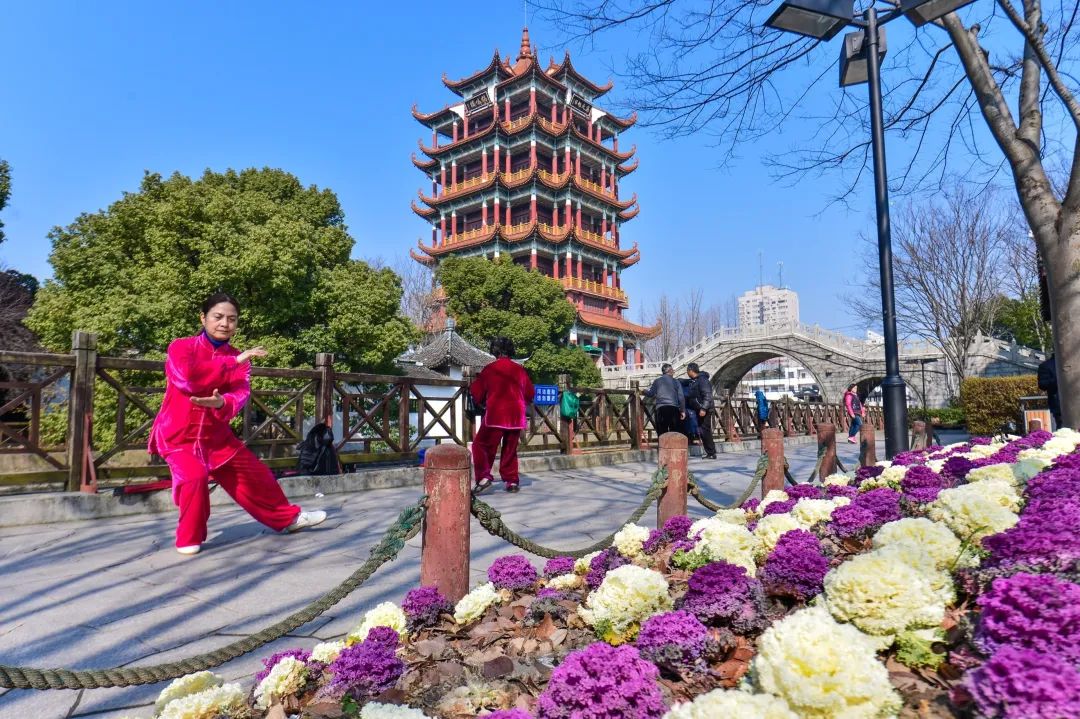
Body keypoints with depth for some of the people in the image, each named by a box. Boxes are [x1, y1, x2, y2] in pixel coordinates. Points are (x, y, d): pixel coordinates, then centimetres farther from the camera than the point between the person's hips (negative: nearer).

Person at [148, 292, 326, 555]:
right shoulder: (181, 347, -11)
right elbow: (187, 378, -31)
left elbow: (241, 393, -15)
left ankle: (288, 518, 30)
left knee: (255, 474, 9)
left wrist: (222, 403, -39)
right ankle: (189, 539, -3)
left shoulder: (239, 358, 0)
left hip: (216, 435, 5)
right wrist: (233, 362, -25)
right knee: (194, 477, -28)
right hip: (178, 435, -5)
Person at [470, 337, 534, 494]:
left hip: (495, 415, -4)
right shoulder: (519, 370, 5)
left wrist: (483, 403, 19)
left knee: (481, 445, 5)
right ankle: (512, 481, 15)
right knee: (510, 449, 16)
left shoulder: (489, 369, -4)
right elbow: (530, 393, 10)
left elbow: (476, 391, 1)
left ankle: (484, 477, -8)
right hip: (516, 416, 4)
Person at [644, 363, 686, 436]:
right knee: (674, 432, 5)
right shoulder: (676, 381, 10)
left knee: (662, 434, -1)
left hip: (661, 408, 0)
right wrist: (682, 410, 9)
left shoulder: (657, 381, 9)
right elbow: (681, 397, 4)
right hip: (674, 408, 1)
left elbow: (650, 394, 9)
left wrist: (644, 391, 29)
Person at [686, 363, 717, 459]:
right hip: (699, 409, 10)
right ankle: (709, 452, 15)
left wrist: (703, 409, -28)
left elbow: (707, 396, -21)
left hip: (704, 410, -10)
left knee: (705, 431, -9)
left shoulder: (702, 380, -14)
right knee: (702, 431, 10)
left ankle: (711, 453, -4)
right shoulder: (694, 381, 15)